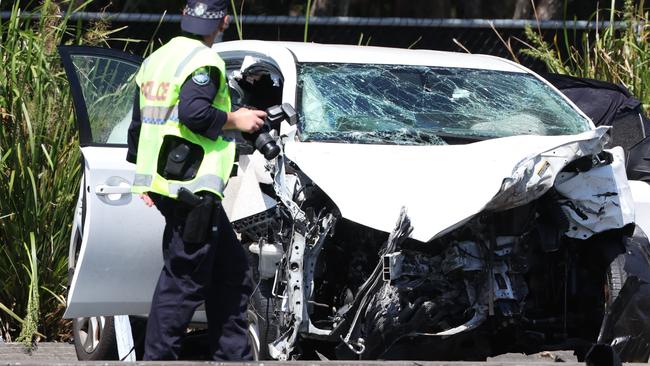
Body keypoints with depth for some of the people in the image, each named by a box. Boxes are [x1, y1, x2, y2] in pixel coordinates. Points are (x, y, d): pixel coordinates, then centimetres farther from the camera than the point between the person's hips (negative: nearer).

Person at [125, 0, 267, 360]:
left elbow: (138, 123, 21)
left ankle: (233, 355, 18)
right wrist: (235, 120, -10)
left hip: (163, 183, 10)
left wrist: (144, 178, 28)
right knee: (183, 279, -7)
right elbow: (193, 111, -26)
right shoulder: (204, 61, -11)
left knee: (232, 269, 16)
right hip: (192, 189, -10)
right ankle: (158, 357, -7)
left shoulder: (155, 60, 17)